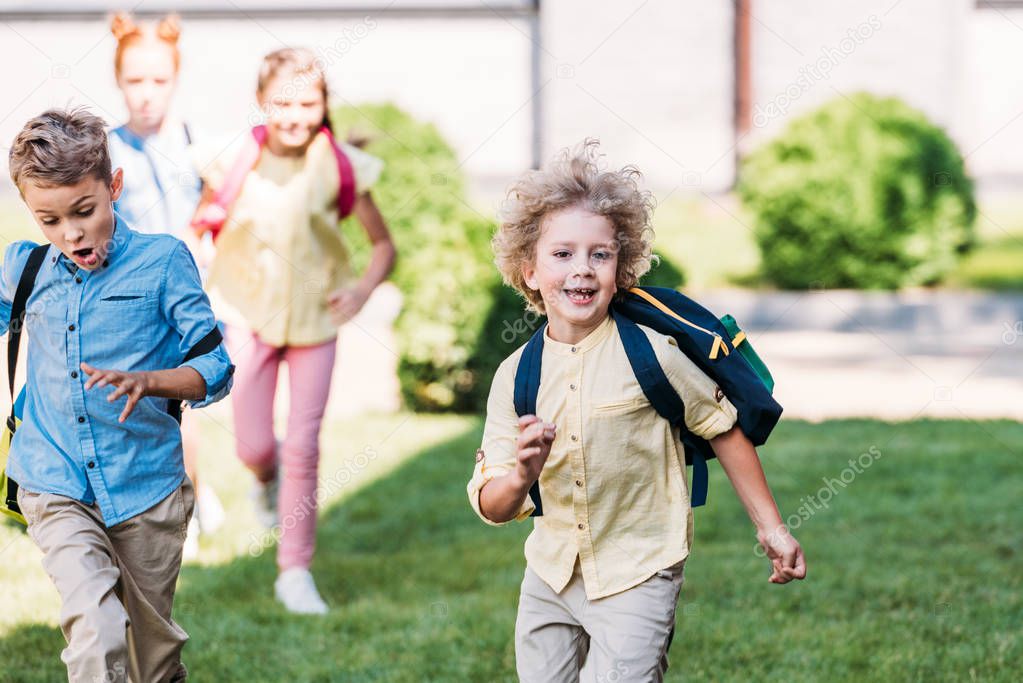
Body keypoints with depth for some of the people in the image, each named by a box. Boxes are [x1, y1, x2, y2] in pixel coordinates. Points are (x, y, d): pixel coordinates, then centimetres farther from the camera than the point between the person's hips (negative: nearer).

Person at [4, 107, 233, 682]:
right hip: (57, 488, 1)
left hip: (146, 486, 0)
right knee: (97, 634, -21)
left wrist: (145, 381, -24)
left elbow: (216, 369, -7)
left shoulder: (163, 261, -6)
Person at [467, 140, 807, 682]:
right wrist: (521, 477, -27)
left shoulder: (651, 354, -13)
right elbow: (492, 506, -5)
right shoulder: (516, 375, -3)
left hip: (636, 580, -4)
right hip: (549, 579, 4)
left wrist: (771, 528, 3)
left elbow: (724, 429, 0)